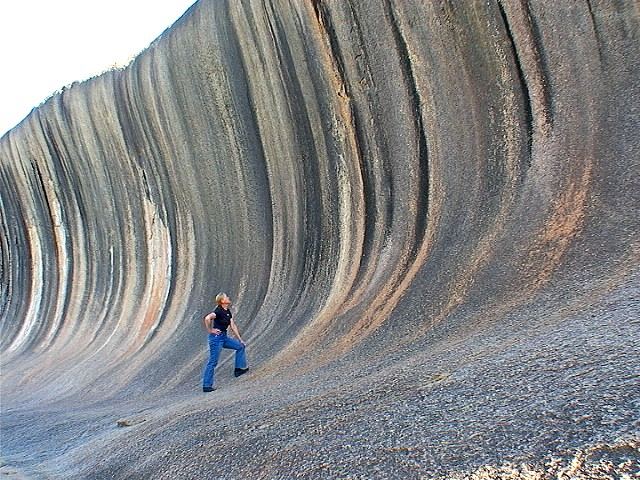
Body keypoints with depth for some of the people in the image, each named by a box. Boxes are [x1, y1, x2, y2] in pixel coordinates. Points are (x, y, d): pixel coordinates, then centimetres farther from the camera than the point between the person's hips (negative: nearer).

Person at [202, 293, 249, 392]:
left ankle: (239, 369, 22)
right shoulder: (218, 311, -17)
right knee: (213, 362, -4)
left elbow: (233, 326, 15)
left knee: (240, 346, 15)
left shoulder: (228, 312, 9)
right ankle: (206, 386, 3)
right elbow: (207, 318, -33)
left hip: (224, 337, 9)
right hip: (216, 338, -9)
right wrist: (210, 331, -20)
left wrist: (240, 339, 16)